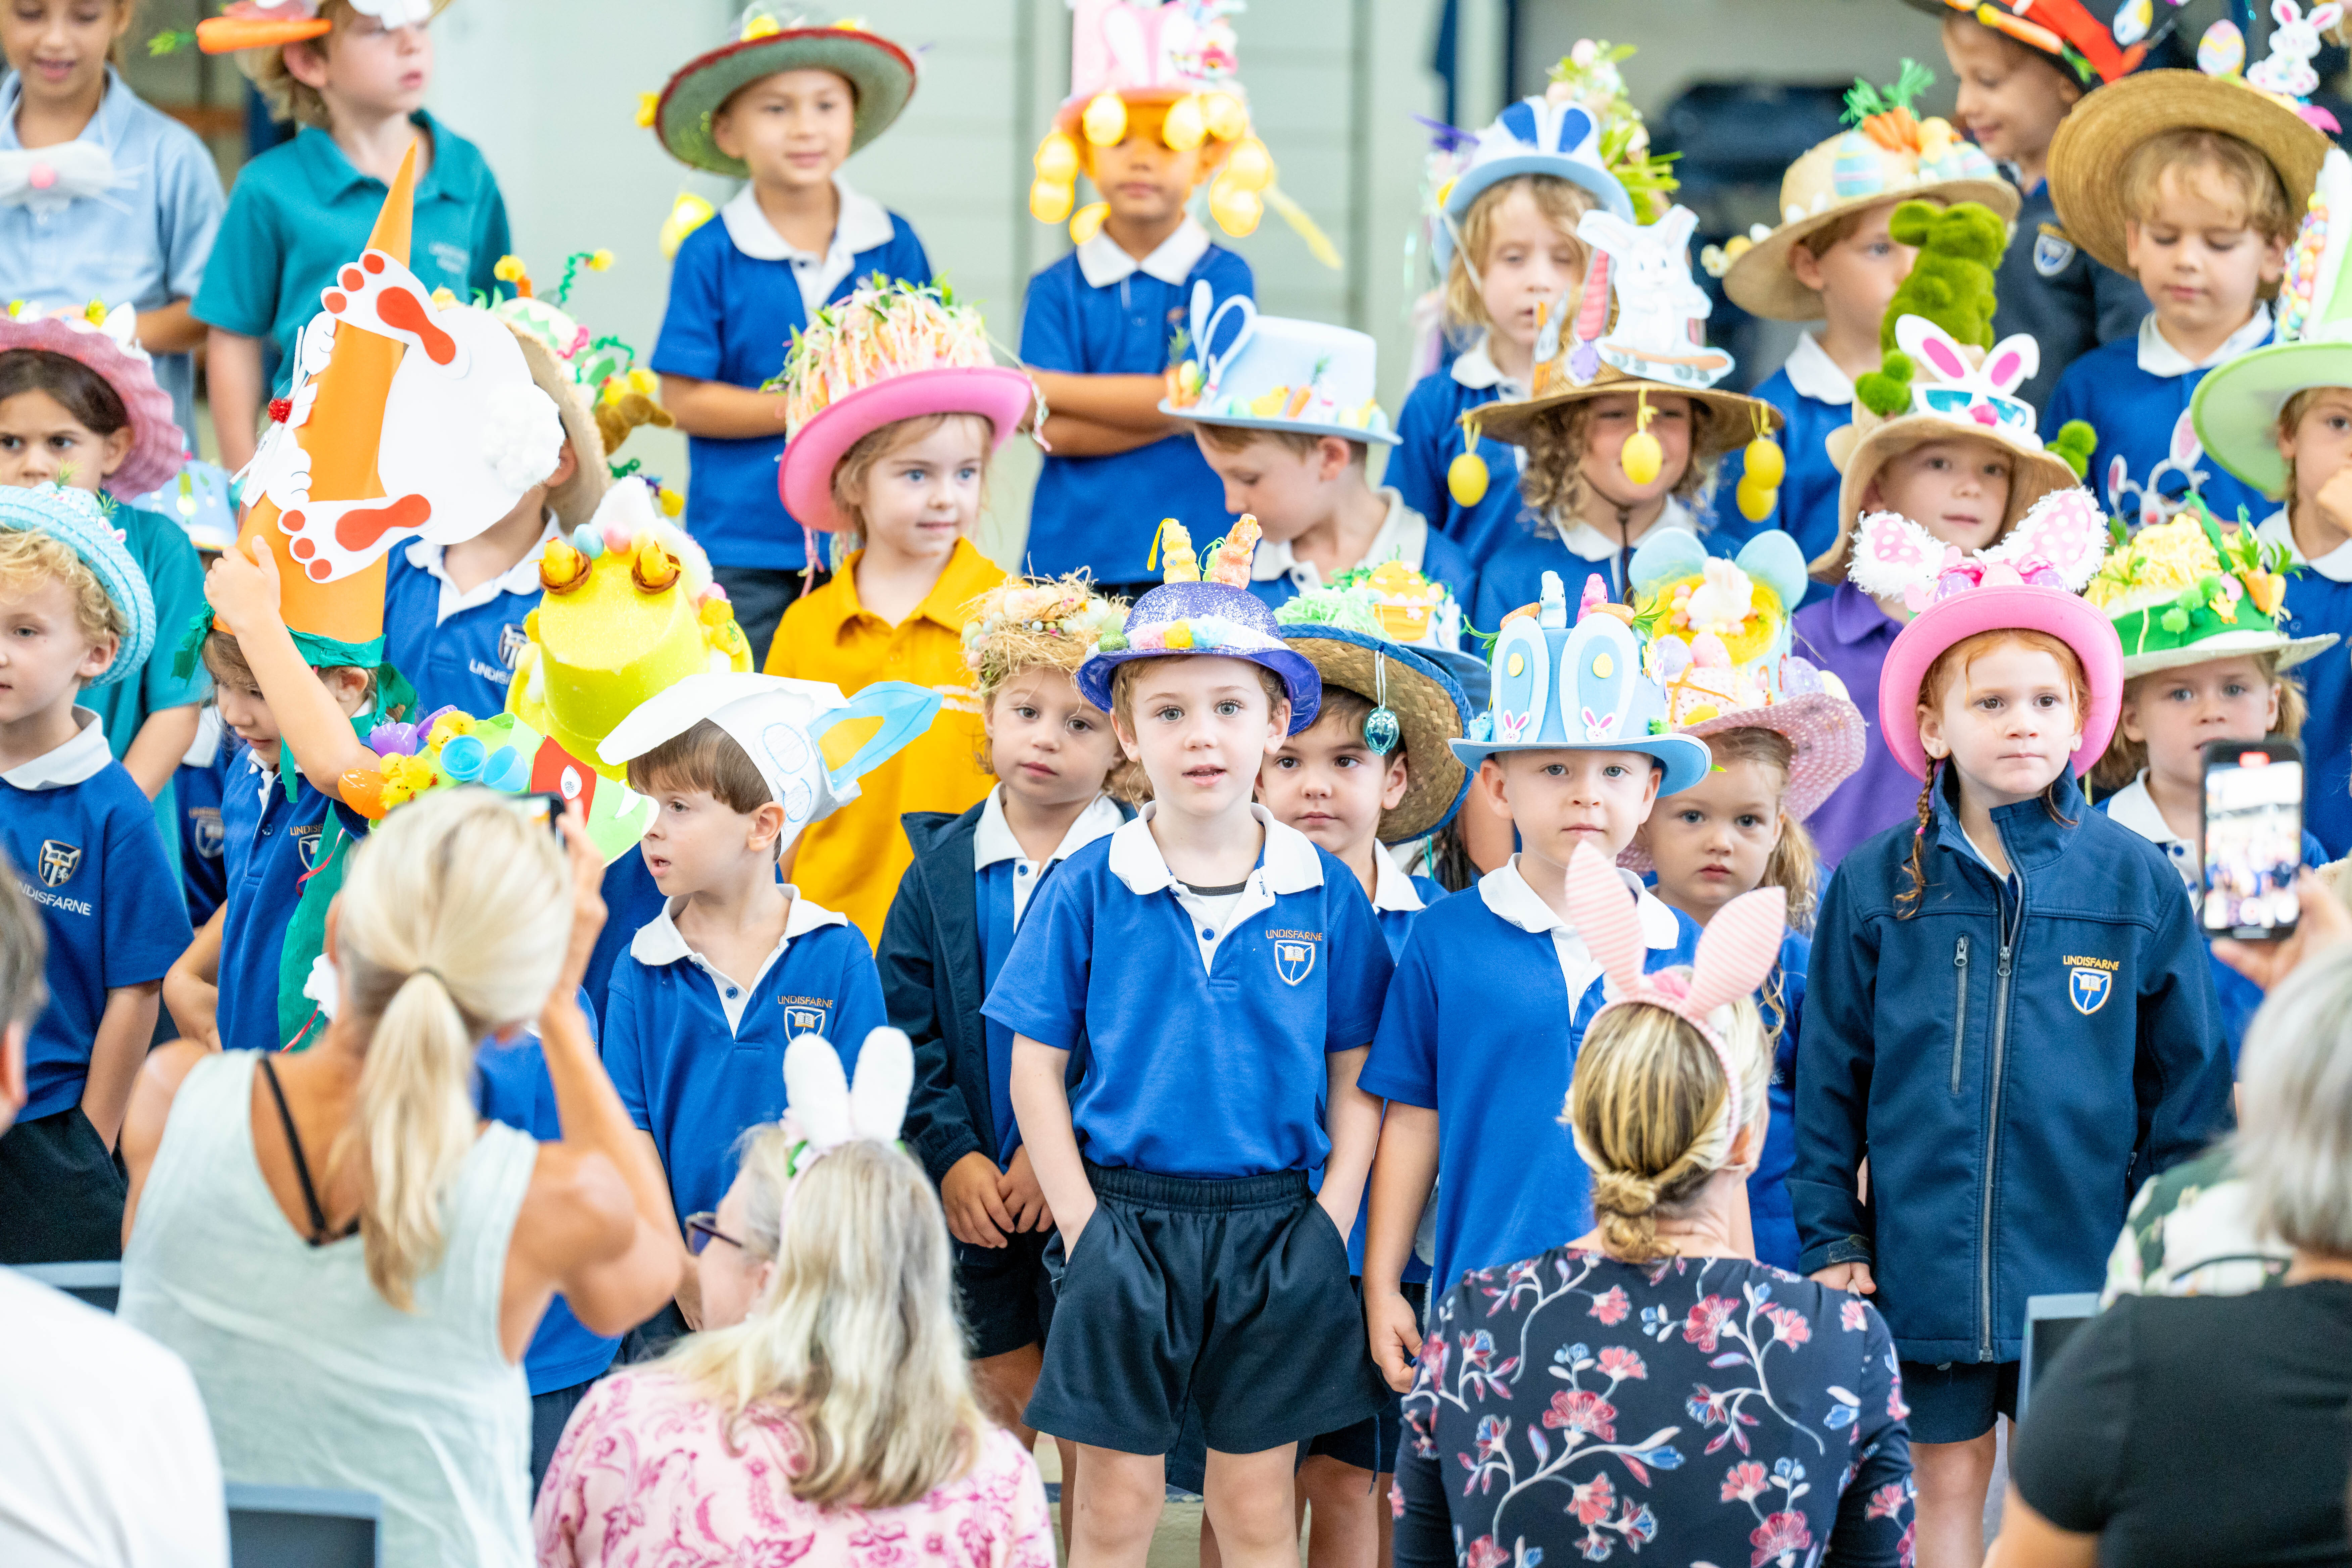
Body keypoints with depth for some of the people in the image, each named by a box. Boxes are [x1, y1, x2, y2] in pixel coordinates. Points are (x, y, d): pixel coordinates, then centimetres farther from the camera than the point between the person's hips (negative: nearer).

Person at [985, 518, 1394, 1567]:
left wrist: (1329, 1225, -4)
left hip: (1274, 1232, 1)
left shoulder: (1326, 893, 0)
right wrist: (1085, 1231, -6)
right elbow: (1036, 1071, 0)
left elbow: (1356, 1080, 5)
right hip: (1127, 1216, -1)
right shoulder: (1089, 888, -3)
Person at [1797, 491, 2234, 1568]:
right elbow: (1829, 1083, 5)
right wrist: (1830, 1239, 2)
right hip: (1927, 1265, 0)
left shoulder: (2134, 882, 0)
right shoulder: (1874, 888, 0)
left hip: (2086, 1267, 0)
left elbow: (2186, 1077, 5)